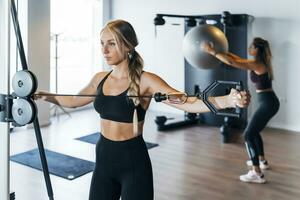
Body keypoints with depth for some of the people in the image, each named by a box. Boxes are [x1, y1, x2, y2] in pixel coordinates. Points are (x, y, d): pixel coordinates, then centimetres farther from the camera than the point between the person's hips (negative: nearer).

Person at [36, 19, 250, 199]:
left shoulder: (145, 81, -15)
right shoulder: (100, 79, 3)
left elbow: (189, 103, -28)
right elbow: (74, 101, 23)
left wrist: (228, 100, -43)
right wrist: (45, 95, 24)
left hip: (133, 161, -5)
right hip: (104, 158, 6)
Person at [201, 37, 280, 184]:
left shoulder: (256, 64, -18)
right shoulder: (260, 62, 11)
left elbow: (231, 62, -23)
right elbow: (239, 60, 22)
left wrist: (211, 51, -18)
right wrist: (221, 51, 20)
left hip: (267, 103, -10)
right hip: (269, 102, 10)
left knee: (249, 135, -10)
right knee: (254, 131, 26)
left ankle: (257, 174, -12)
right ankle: (262, 161, 39)